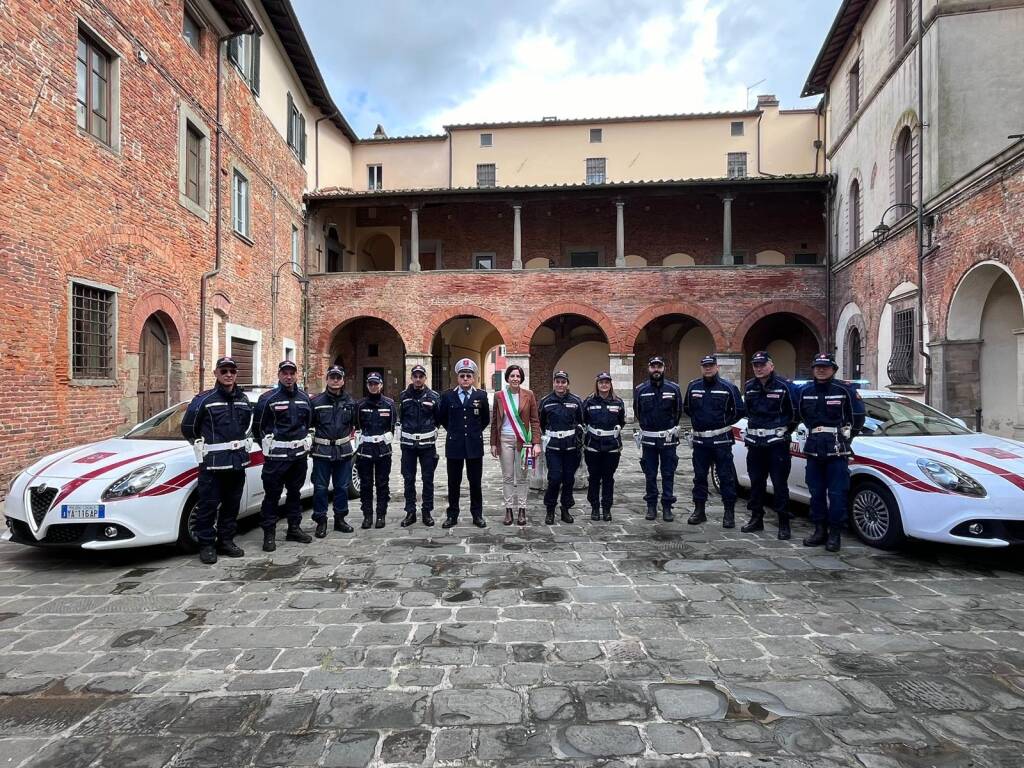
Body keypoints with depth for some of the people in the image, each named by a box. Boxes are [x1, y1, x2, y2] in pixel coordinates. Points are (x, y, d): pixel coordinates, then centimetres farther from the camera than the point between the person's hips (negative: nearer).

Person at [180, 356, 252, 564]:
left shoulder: (243, 399, 10)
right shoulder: (204, 399, -6)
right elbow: (188, 428, 1)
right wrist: (201, 446, 8)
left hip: (238, 461, 5)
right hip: (212, 463, -5)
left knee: (232, 504, 12)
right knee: (208, 504, 0)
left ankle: (226, 540, 23)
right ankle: (206, 545, 12)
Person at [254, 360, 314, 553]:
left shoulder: (304, 398, 9)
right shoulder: (268, 398, -7)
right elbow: (258, 426, -2)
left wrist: (303, 442, 11)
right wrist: (269, 445, 1)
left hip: (299, 455, 5)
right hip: (276, 457, -5)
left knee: (295, 492, 14)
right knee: (272, 495, -1)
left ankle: (294, 528, 25)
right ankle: (269, 534, 8)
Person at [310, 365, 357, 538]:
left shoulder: (350, 402, 8)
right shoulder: (316, 401, -1)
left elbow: (354, 424, 19)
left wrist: (351, 440, 11)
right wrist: (311, 442, -2)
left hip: (344, 451, 3)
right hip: (322, 451, -3)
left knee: (342, 487, 10)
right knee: (320, 487, 1)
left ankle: (340, 519, 23)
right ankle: (321, 522, 12)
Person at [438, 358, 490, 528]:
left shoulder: (481, 396, 1)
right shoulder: (448, 396, 2)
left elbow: (486, 419, 12)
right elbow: (442, 418, 14)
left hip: (474, 445, 0)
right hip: (454, 444, 0)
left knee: (475, 482, 6)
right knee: (453, 482, 7)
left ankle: (477, 514, 17)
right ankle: (452, 515, 16)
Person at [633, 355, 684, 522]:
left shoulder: (674, 388, -1)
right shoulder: (640, 390, 2)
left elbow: (678, 411, 7)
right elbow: (637, 412, 12)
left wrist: (671, 428, 5)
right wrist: (646, 427, 10)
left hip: (668, 439, -1)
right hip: (648, 439, 1)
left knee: (668, 475, 4)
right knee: (650, 475, 8)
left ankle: (667, 507, 13)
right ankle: (651, 506, 18)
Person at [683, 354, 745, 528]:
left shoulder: (728, 387, -3)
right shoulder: (693, 386, 6)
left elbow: (739, 410, 2)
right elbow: (686, 408, 20)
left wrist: (725, 423, 0)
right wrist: (697, 420, 10)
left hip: (721, 439, -3)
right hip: (699, 439, 4)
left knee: (726, 476, 0)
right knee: (699, 476, 10)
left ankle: (729, 513, 9)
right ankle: (699, 510, 20)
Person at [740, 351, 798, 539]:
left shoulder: (784, 386, -8)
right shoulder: (749, 386, 9)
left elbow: (795, 412, 0)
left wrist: (784, 430, 5)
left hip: (777, 442, -5)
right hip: (755, 442, 5)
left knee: (780, 483, -2)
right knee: (756, 481, 12)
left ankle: (784, 523, 7)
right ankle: (756, 518, 23)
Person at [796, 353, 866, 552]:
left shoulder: (845, 391, -3)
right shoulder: (804, 391, 7)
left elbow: (858, 417, 4)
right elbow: (798, 415, 21)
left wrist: (846, 436, 7)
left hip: (837, 451, -4)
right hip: (813, 450, 4)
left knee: (837, 493, -3)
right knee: (816, 492, 9)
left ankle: (835, 533, 6)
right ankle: (820, 530, 20)